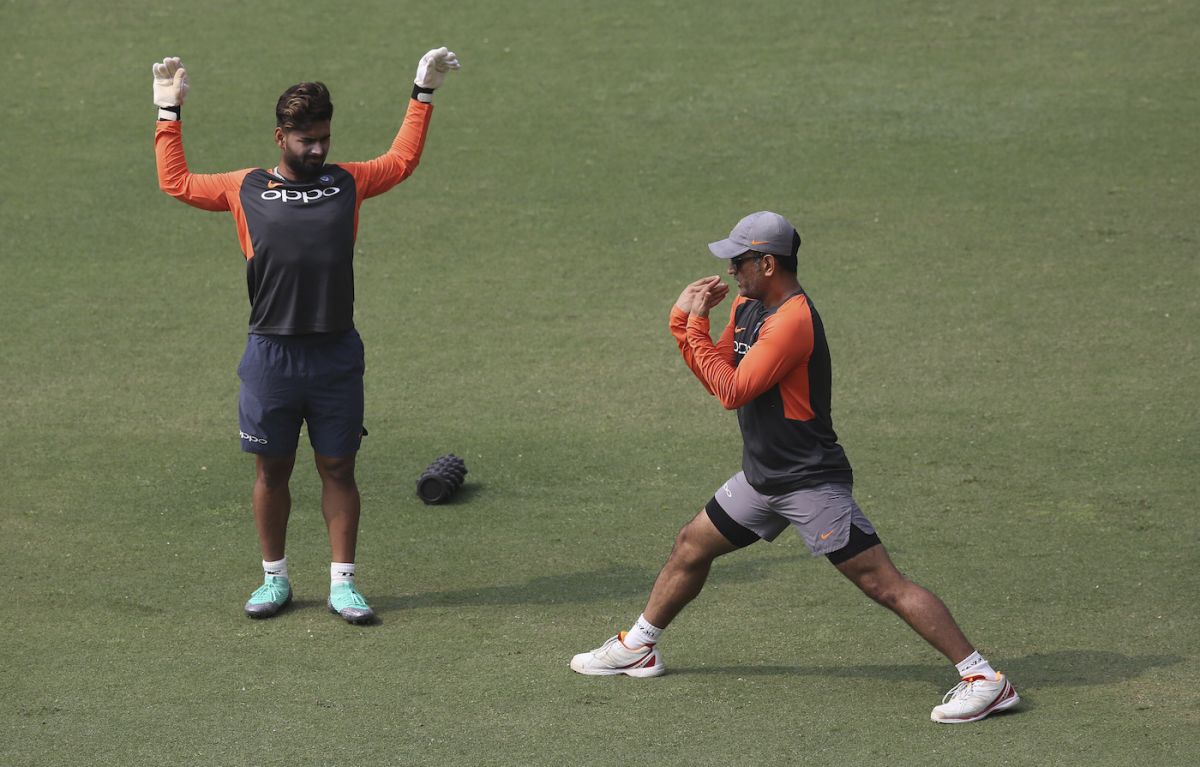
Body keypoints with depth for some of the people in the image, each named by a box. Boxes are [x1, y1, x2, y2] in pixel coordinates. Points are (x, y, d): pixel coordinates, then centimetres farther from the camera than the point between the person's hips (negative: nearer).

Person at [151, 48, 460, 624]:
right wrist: (169, 112, 15)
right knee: (272, 469, 8)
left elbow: (401, 161, 25)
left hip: (336, 355, 1)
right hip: (270, 355, -1)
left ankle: (342, 583, 9)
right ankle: (274, 578, 20)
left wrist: (423, 95, 24)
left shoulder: (347, 183, 10)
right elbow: (176, 182, 15)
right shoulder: (245, 189, 6)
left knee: (337, 469, 4)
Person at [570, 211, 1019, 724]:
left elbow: (732, 392, -23)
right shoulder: (747, 306, 9)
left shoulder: (792, 321, -22)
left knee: (884, 584, -14)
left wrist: (696, 326, -16)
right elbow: (714, 376, 15)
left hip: (811, 483, -10)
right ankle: (638, 648, 38)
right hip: (762, 477, 10)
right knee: (692, 546, 19)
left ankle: (983, 680, -15)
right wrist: (684, 318, 3)